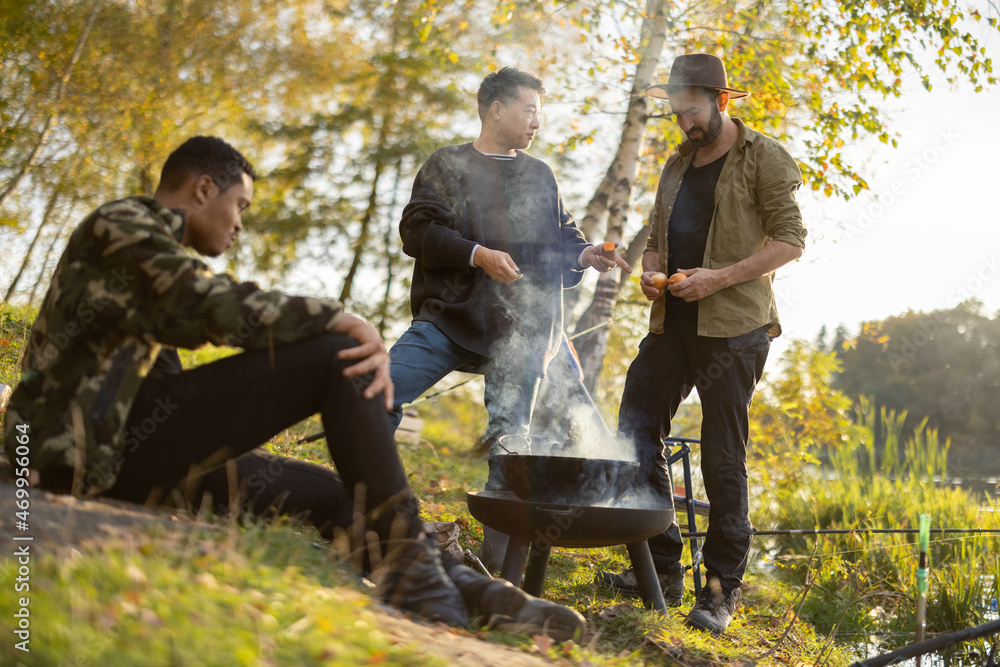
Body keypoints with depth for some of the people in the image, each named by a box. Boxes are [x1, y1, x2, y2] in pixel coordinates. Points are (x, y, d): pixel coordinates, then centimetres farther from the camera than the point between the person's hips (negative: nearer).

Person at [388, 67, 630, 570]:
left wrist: (586, 255, 0)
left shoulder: (540, 176, 18)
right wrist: (477, 254, -17)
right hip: (448, 317, -2)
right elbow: (417, 230, -5)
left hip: (520, 331, 2)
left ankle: (499, 562, 5)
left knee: (510, 442, -1)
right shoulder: (448, 164, 6)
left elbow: (560, 240, 22)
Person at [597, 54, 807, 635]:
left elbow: (790, 239, -7)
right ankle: (662, 567, 15)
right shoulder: (677, 165, 20)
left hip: (733, 325, -7)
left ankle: (723, 588, 5)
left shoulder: (764, 158, 0)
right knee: (635, 434, 3)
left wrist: (721, 277, -17)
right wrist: (650, 273, 3)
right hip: (673, 320, 7)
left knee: (723, 457, -5)